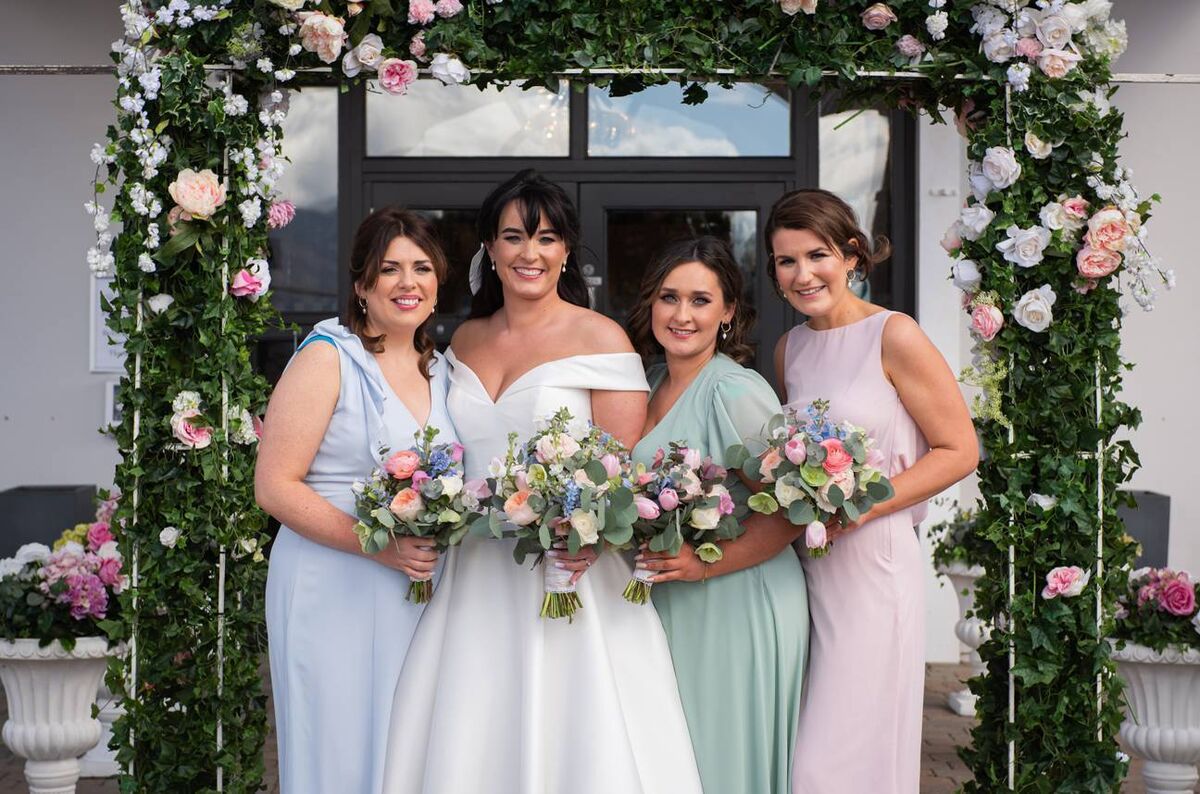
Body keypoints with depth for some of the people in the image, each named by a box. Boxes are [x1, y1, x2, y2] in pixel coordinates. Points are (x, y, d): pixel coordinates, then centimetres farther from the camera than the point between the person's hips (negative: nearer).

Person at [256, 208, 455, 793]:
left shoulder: (438, 370, 12)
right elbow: (275, 486, -14)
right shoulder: (327, 359, -8)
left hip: (418, 589, 6)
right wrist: (380, 546, -21)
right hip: (333, 592, -6)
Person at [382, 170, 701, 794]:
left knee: (567, 734, -1)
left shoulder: (599, 338, -4)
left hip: (565, 571, -5)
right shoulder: (465, 340, 12)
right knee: (467, 741, 8)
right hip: (473, 574, 5)